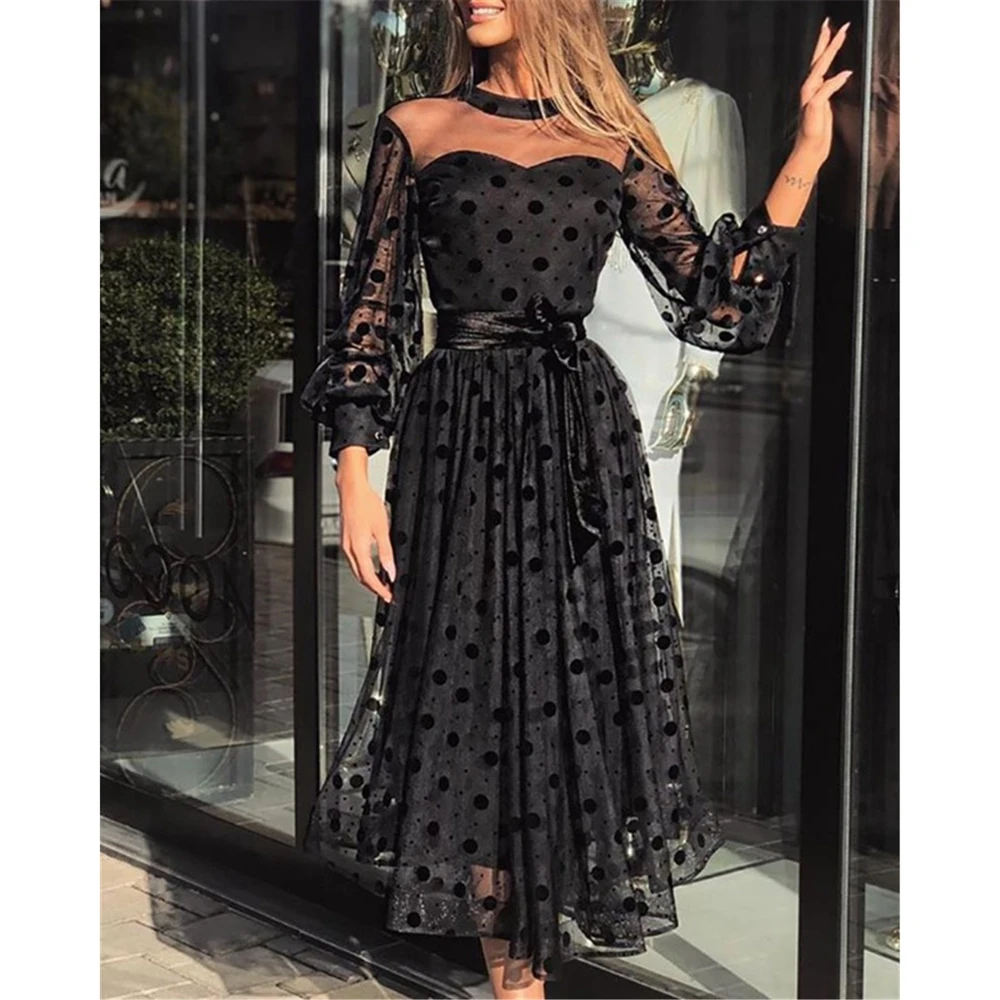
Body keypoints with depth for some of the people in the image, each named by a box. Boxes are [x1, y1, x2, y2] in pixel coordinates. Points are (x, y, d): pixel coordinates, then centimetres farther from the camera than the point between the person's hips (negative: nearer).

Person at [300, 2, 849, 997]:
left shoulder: (612, 143, 9)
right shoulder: (417, 129, 7)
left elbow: (717, 294, 4)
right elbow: (372, 307, 3)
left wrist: (807, 152, 1)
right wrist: (355, 468, -5)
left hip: (582, 440, 2)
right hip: (457, 441, -1)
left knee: (572, 688, 3)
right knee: (476, 692, 1)